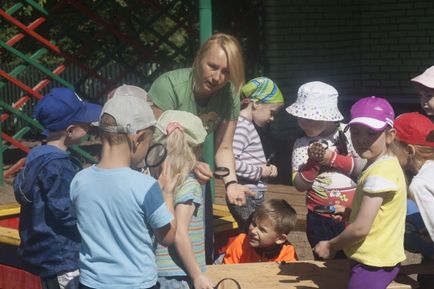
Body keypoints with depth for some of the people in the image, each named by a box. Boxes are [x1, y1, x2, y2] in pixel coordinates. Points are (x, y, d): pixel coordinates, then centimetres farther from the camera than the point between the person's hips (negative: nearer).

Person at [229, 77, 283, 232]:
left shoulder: (248, 126, 14)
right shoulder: (241, 126, -15)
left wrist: (266, 168, 4)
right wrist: (259, 171, -17)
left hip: (253, 197, 10)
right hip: (245, 198, -10)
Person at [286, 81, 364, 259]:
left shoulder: (348, 133, -5)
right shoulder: (302, 144, -4)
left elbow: (362, 168, -10)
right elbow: (300, 185, -5)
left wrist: (333, 158, -17)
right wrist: (314, 162, -19)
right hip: (320, 218, 1)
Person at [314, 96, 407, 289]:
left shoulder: (379, 173, -23)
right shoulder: (385, 165, 8)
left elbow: (361, 228, -23)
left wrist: (331, 246, -9)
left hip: (373, 263, -10)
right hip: (380, 258, 10)